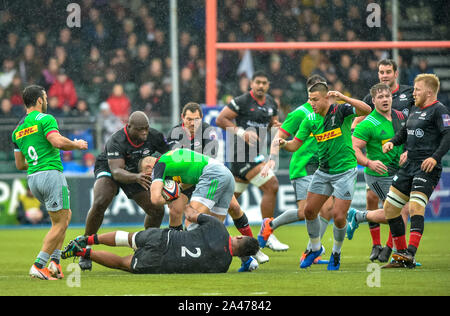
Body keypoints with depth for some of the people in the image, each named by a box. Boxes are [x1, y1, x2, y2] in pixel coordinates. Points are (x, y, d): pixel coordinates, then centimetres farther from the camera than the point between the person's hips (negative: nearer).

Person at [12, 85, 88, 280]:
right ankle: (38, 266, -10)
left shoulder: (18, 130, 18)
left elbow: (19, 164, 20)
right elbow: (58, 142, -21)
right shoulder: (45, 119, -6)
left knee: (65, 215, 20)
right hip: (51, 174, -8)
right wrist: (77, 145, -4)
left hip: (32, 178, 8)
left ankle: (55, 261, 7)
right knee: (60, 223, -3)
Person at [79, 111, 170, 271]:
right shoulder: (116, 142, -35)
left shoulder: (154, 136, -22)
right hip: (108, 169, -5)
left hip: (138, 173, 5)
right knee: (99, 204, -30)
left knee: (157, 210, -4)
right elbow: (117, 172, -45)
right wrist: (136, 178, -63)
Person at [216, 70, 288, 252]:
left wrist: (276, 126, 2)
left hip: (254, 153, 8)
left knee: (232, 196, 13)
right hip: (242, 153, -8)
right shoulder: (242, 101, -10)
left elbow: (272, 121, 26)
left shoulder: (271, 103, 12)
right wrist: (242, 132, -18)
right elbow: (220, 120, -9)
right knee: (271, 186, -16)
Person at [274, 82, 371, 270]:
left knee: (338, 216, -10)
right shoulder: (310, 120, 0)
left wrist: (343, 97, -39)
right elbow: (295, 145, 3)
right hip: (323, 171, 5)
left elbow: (366, 110, -30)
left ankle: (336, 253, 15)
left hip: (345, 171, -5)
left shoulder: (341, 111, -14)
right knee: (309, 211, 4)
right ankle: (315, 248, 28)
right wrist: (284, 144, -20)